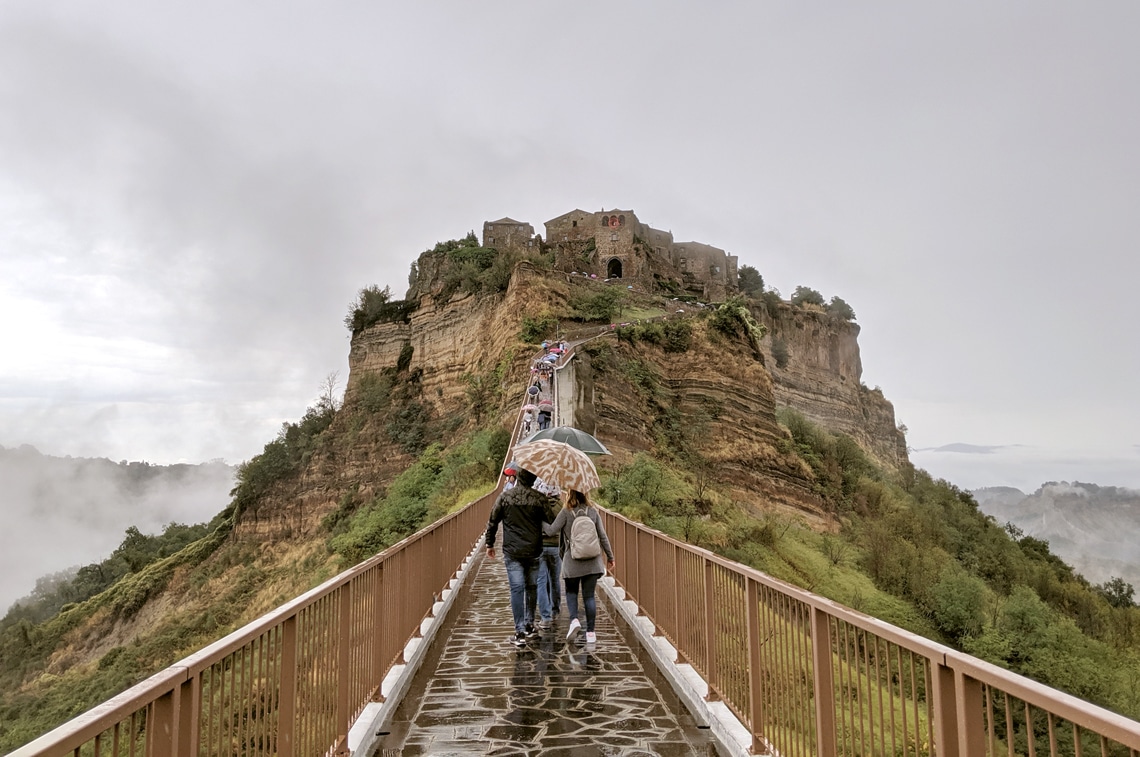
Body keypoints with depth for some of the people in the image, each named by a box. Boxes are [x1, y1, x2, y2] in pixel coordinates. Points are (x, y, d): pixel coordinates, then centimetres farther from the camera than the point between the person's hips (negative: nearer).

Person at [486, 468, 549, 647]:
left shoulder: (505, 496, -2)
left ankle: (520, 632, -3)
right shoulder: (539, 499, -4)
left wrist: (490, 544, 14)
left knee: (517, 589, 0)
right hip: (533, 552, 1)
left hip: (512, 552, -1)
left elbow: (492, 522, 3)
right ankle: (529, 624, 29)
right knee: (531, 587, 17)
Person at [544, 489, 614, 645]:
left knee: (571, 592, 17)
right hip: (592, 562, 2)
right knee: (589, 595, 8)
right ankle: (590, 632, 8)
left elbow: (551, 530, -10)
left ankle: (574, 619, -5)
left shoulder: (566, 513, -6)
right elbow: (603, 537, 6)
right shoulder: (593, 512, 4)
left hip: (572, 562, -2)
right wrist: (610, 557, 15)